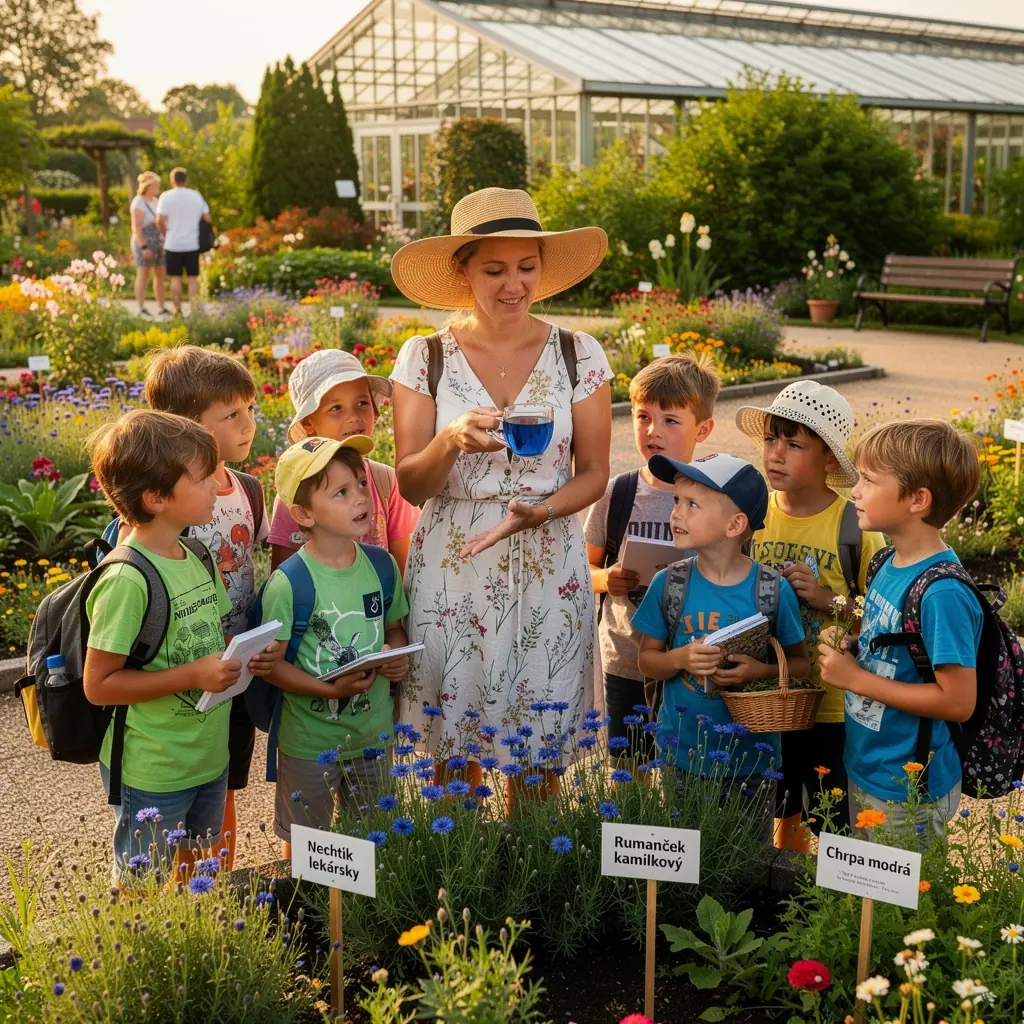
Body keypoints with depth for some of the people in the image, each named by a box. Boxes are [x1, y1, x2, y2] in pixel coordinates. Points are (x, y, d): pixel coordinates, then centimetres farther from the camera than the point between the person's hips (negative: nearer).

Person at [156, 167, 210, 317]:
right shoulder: (196, 196, 3)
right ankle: (193, 309, 1)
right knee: (192, 277, 6)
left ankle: (177, 311, 6)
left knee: (176, 278, 5)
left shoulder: (167, 196, -5)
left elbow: (160, 221, -11)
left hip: (173, 244, -2)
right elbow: (207, 218, 2)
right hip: (192, 244, 2)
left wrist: (166, 234, 5)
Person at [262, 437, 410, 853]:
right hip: (310, 741, -4)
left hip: (375, 732, 5)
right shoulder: (288, 584, -20)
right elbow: (270, 663, -15)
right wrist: (331, 689, -25)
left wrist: (398, 659, -9)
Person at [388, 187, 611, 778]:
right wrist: (452, 440, -23)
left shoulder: (580, 356, 1)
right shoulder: (425, 358, -1)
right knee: (451, 754, 6)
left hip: (550, 575, 1)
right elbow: (411, 485, -2)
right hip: (452, 575, 0)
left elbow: (595, 475, 3)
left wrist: (539, 512, -16)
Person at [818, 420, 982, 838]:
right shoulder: (889, 565, 1)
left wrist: (855, 678, -22)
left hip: (909, 793, -8)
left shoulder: (942, 592, -25)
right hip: (863, 772, 8)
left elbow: (958, 701, -25)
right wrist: (847, 646, -6)